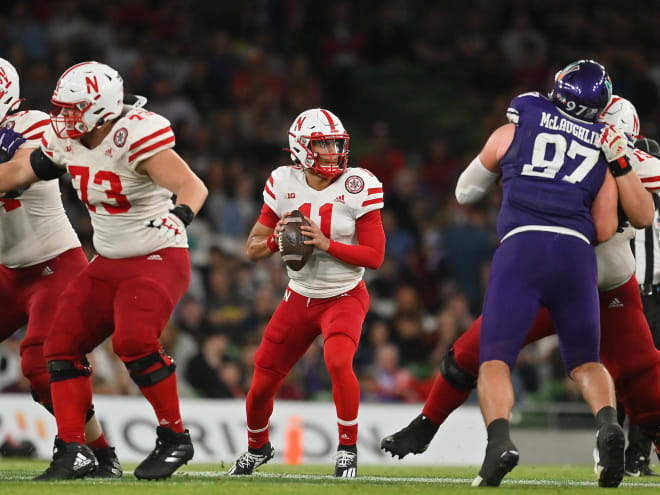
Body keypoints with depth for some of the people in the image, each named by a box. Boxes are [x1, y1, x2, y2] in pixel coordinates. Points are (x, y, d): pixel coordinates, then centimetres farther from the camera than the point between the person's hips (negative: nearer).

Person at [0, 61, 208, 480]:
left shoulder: (135, 137, -23)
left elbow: (192, 186, -30)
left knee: (134, 341, -26)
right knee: (62, 345, -2)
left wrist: (180, 214, -50)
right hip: (108, 264, 8)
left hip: (159, 260, -8)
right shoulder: (67, 142, 1)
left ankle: (175, 439, -10)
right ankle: (73, 450, 4)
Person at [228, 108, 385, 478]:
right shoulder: (284, 185, -5)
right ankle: (257, 448, 37)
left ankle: (348, 447, -13)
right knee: (262, 384, 6)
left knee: (338, 362, -32)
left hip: (345, 298, -3)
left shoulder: (357, 187, -13)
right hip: (299, 300, 3)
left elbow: (374, 256, -15)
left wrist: (325, 243, -25)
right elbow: (253, 249, 3)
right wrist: (277, 239, -19)